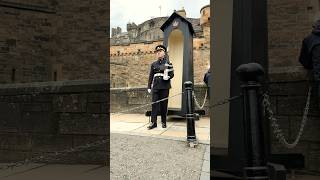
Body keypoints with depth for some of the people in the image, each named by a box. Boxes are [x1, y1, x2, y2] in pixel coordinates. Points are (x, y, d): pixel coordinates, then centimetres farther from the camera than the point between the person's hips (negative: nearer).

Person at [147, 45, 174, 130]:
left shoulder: (168, 63, 4)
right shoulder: (153, 64, 12)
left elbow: (172, 74, 2)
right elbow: (151, 76, 12)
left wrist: (168, 76, -19)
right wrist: (149, 87, 8)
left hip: (164, 87, -2)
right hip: (155, 87, 2)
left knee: (164, 104, 3)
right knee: (154, 104, -3)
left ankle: (164, 122, 14)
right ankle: (153, 122, -3)